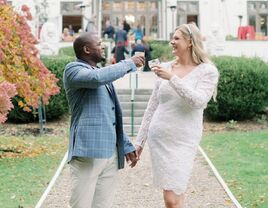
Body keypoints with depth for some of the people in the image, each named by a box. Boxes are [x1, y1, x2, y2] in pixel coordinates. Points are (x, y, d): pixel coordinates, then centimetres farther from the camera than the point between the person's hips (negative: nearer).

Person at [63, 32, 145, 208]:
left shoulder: (102, 73, 22)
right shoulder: (73, 70, -3)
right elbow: (98, 77, -24)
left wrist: (126, 145, 19)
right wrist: (130, 64, -12)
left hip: (111, 153, 7)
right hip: (88, 152, -7)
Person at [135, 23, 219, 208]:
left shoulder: (207, 71, -4)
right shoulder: (166, 68, 7)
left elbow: (197, 101, -20)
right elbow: (153, 107, 12)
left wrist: (172, 78, -23)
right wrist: (140, 140, 12)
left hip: (184, 141, -4)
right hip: (158, 137, 4)